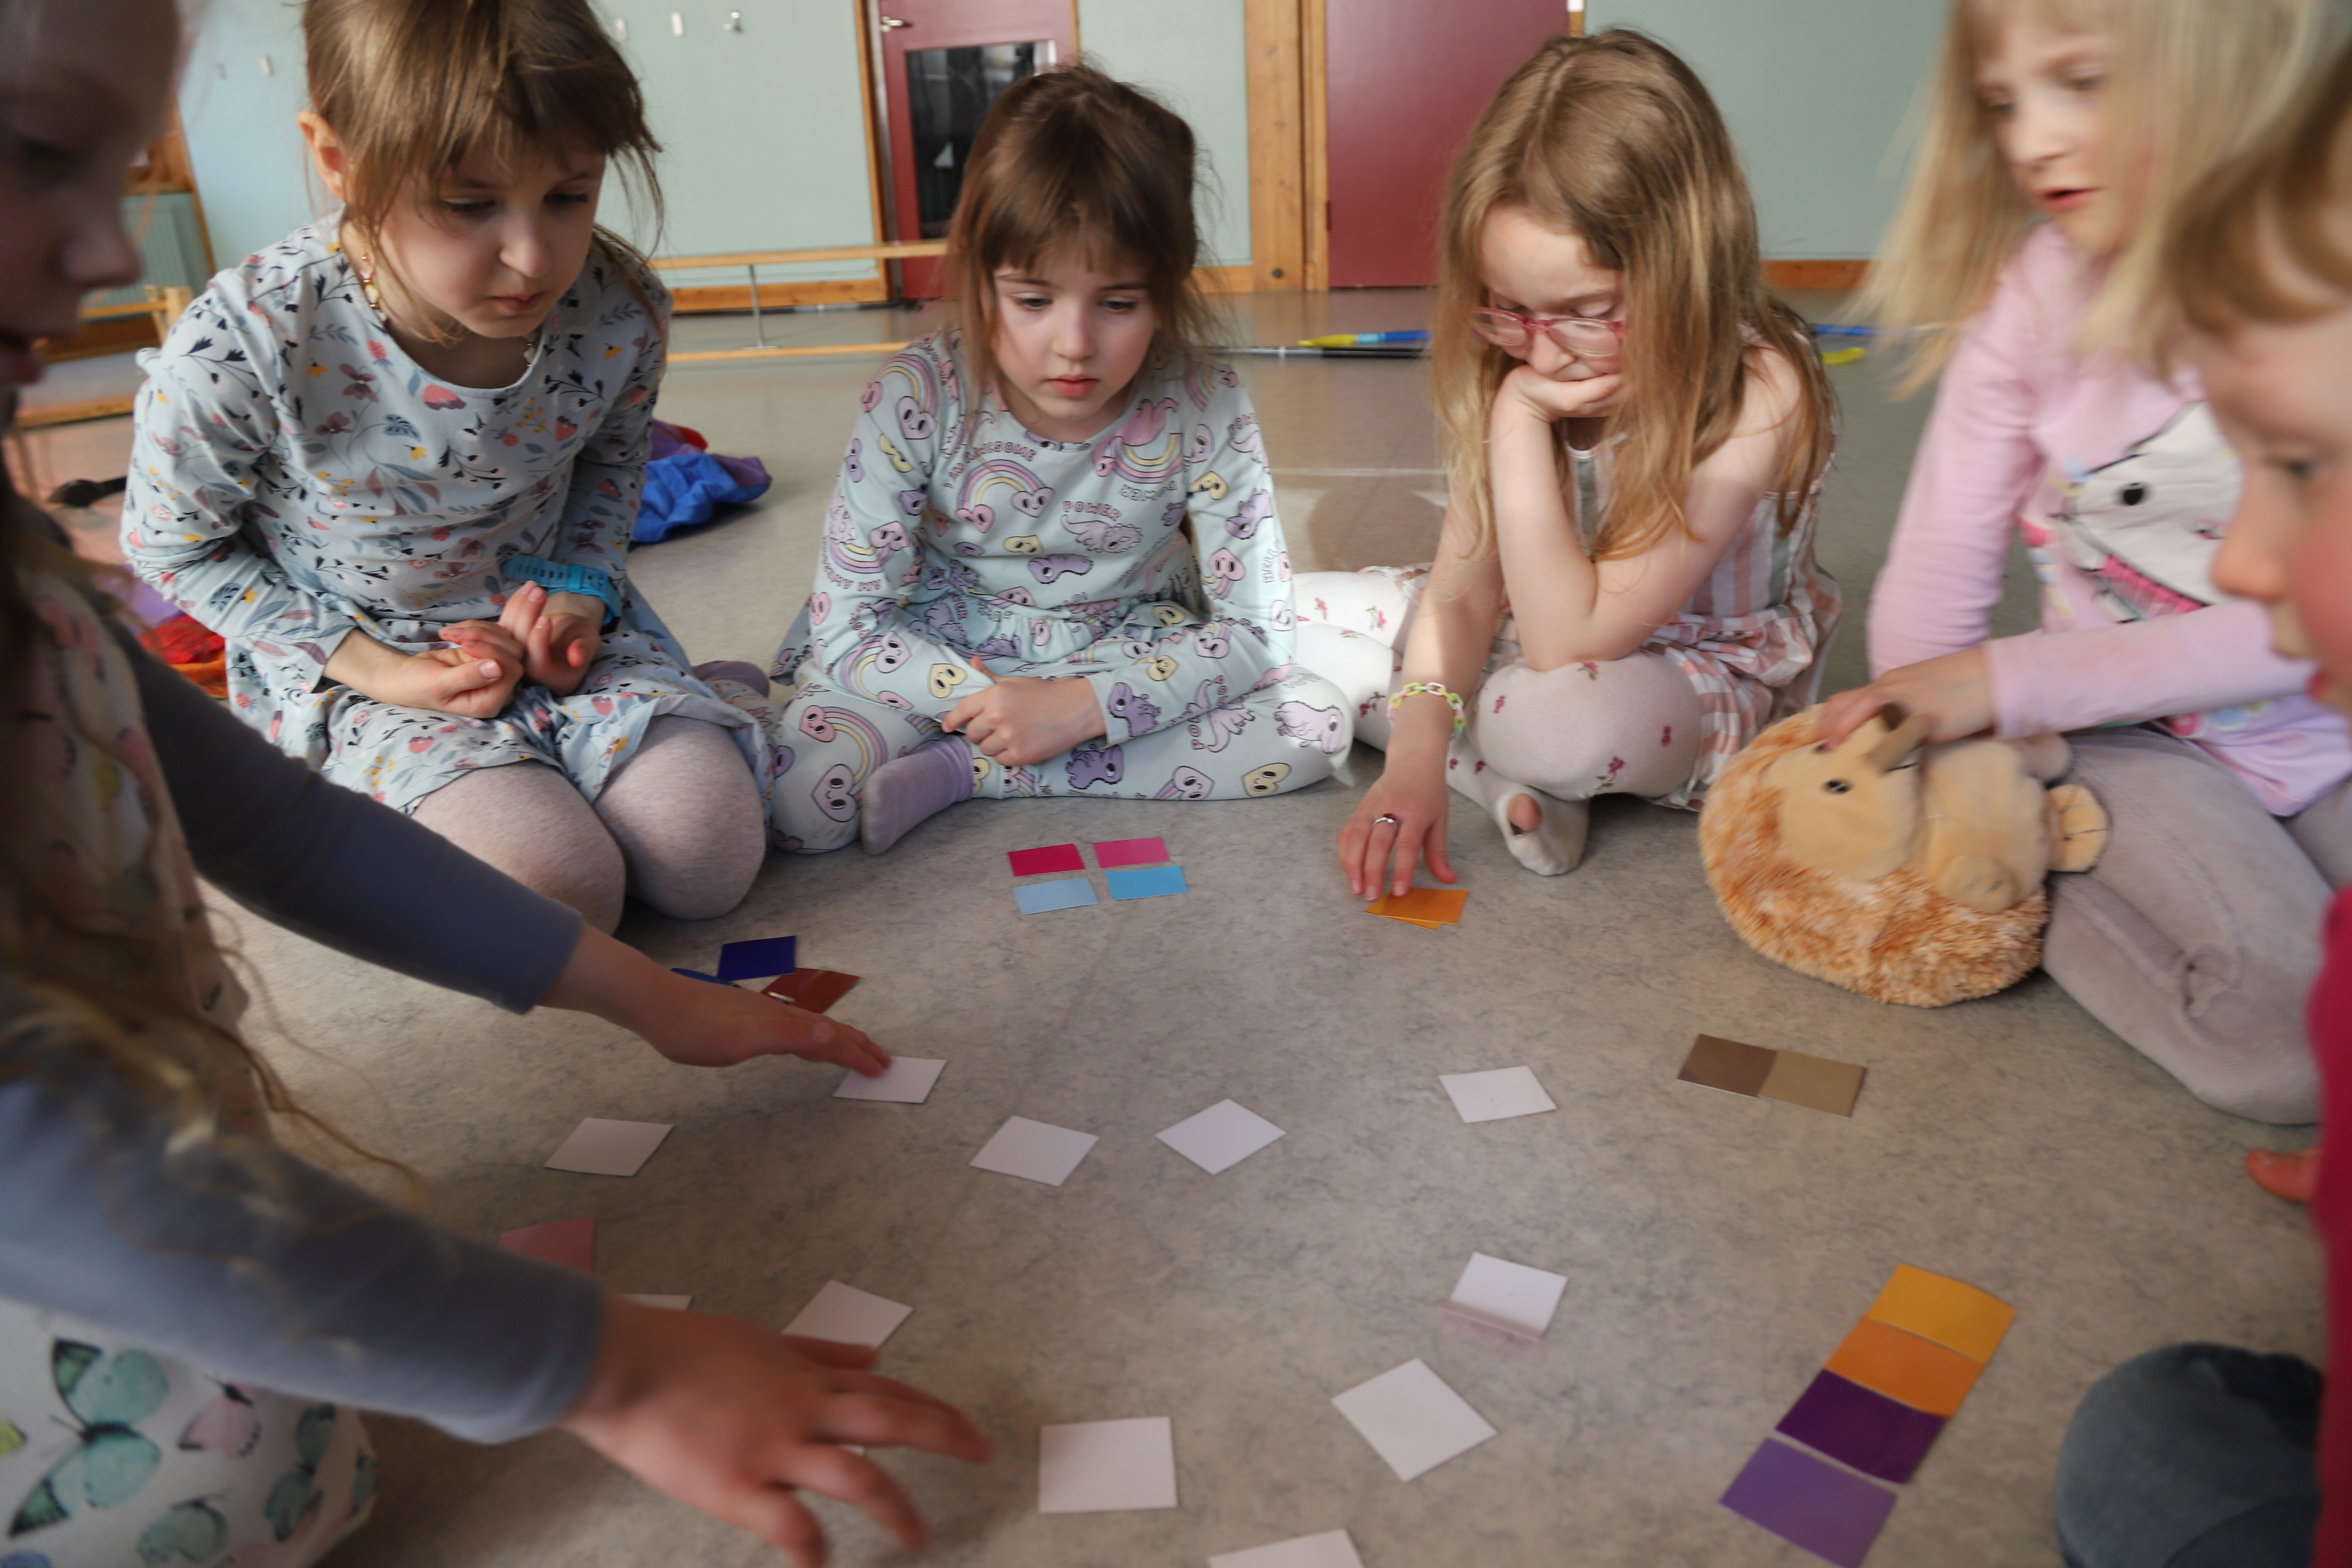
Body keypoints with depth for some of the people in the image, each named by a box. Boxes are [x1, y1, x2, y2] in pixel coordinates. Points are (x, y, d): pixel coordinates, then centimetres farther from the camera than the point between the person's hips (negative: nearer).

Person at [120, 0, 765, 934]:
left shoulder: (617, 310, -18)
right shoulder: (242, 345, -27)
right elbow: (172, 545, -7)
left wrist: (581, 590, -10)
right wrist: (368, 667, -16)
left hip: (546, 622, 3)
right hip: (350, 656, -3)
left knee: (713, 860, -15)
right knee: (562, 894, -24)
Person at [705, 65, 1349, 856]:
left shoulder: (1203, 409, -19)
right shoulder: (918, 398, -20)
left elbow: (1257, 630, -16)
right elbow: (848, 625, -16)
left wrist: (1084, 706, -27)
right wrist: (989, 701, -30)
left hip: (1118, 655, 3)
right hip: (942, 653, -3)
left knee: (1316, 722, -23)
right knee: (796, 806, -30)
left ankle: (969, 772, -20)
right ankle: (736, 704, 7)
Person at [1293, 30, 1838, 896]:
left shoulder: (1756, 397, -30)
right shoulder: (1514, 363, -12)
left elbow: (1570, 644, -31)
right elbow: (1463, 587, -12)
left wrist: (1522, 421, -34)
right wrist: (1416, 757, -28)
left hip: (1701, 677, -6)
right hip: (1531, 631, 6)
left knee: (1567, 719, -43)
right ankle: (1503, 782, -17)